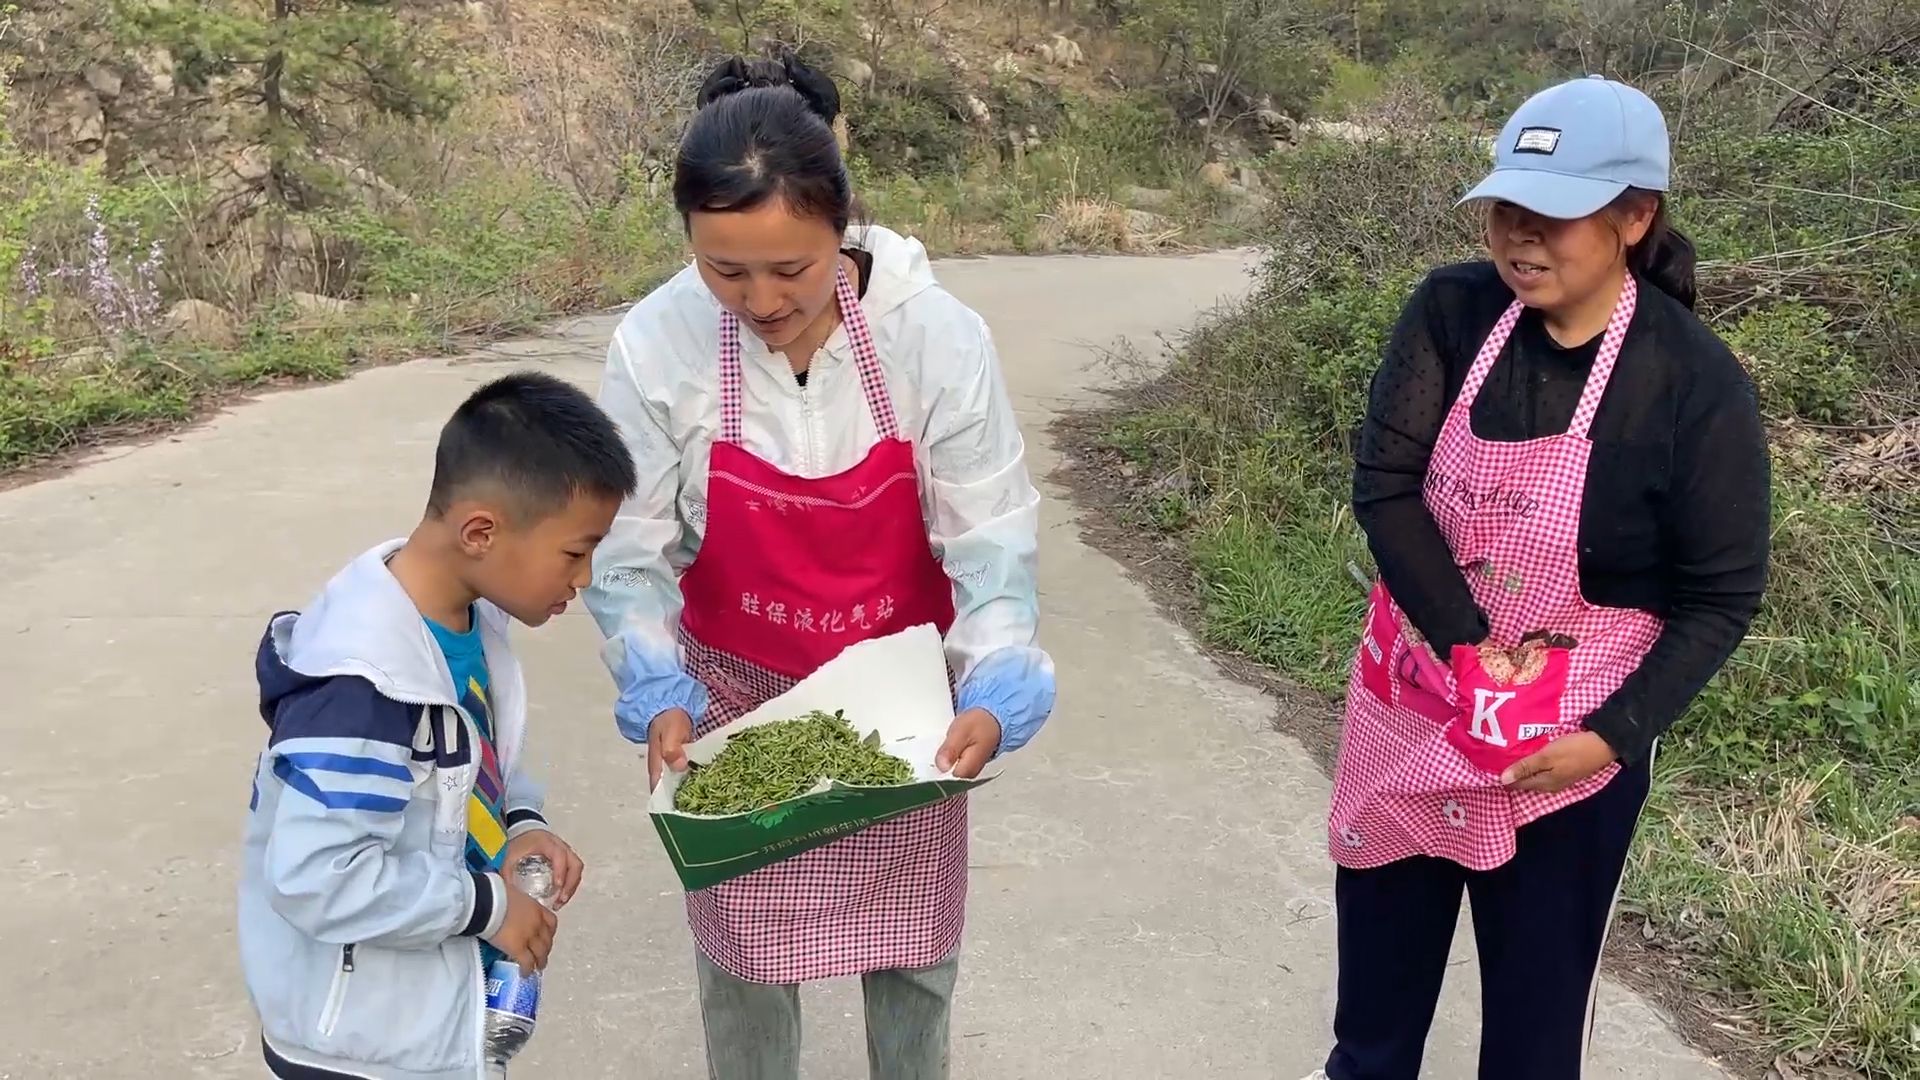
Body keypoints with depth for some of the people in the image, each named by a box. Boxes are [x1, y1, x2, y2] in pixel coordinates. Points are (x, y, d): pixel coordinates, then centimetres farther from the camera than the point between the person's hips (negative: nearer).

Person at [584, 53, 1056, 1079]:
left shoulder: (936, 336, -23)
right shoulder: (655, 348, -21)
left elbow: (989, 539, -18)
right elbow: (630, 553, -13)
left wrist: (993, 691, -32)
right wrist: (659, 694, -27)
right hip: (737, 695, 0)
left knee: (913, 945, 17)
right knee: (741, 952, 15)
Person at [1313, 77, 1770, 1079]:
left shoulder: (1696, 384, -18)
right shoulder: (1453, 310, -11)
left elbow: (1720, 596, -11)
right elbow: (1382, 481, -15)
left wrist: (1616, 735, -19)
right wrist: (1465, 642, -22)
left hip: (1566, 730, -3)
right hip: (1413, 686, 4)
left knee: (1540, 968, 12)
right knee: (1378, 913, 21)